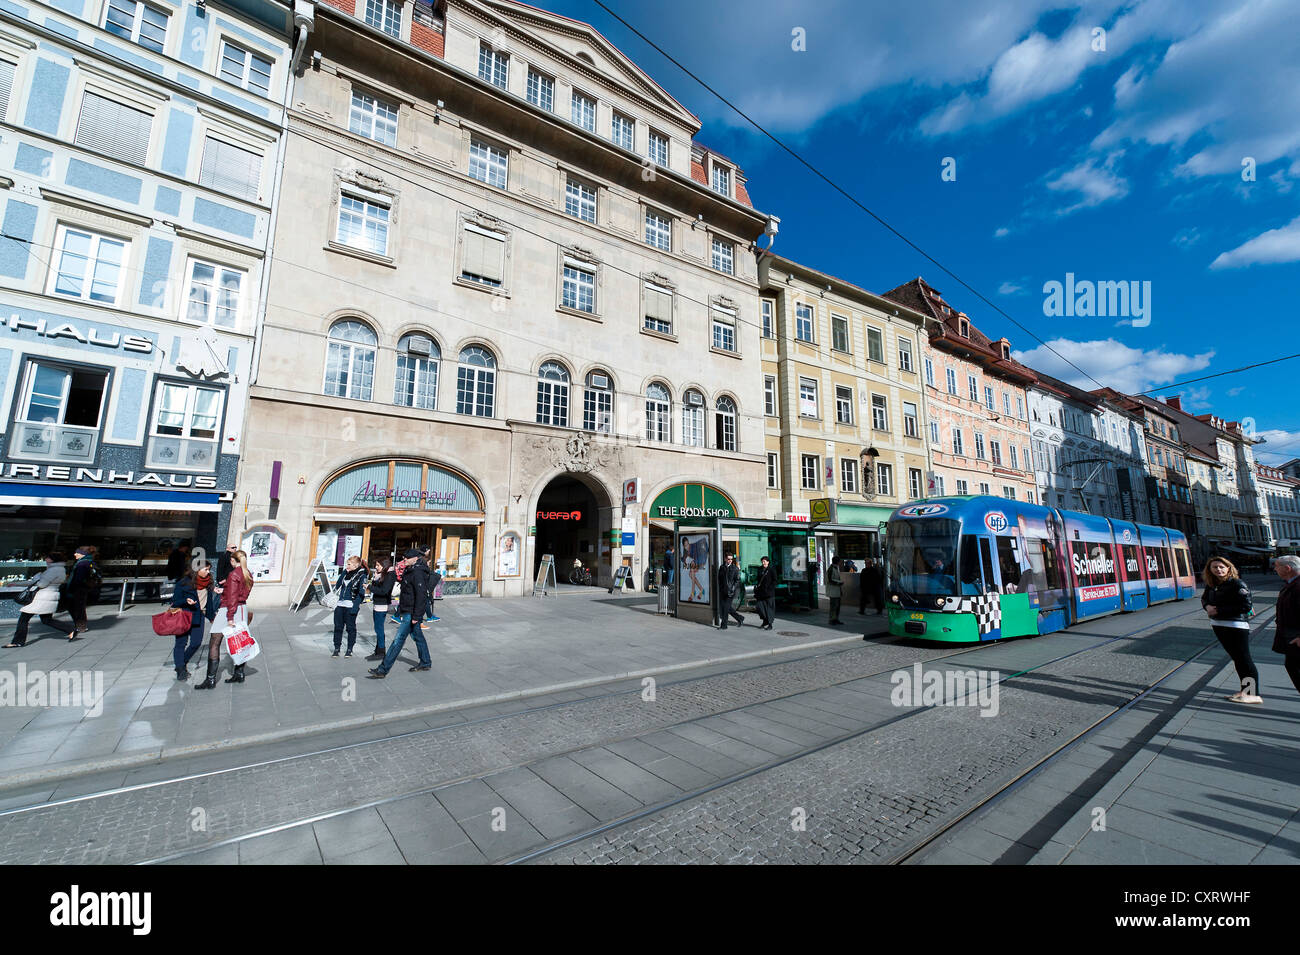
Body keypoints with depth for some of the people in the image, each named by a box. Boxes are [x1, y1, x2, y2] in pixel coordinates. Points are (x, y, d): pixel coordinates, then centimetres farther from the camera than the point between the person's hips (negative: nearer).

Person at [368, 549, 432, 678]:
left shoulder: (418, 573, -20)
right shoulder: (409, 570, 12)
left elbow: (421, 595, -23)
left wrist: (416, 616, -23)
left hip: (410, 613, -10)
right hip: (406, 611, 10)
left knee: (398, 640, -6)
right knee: (417, 636, 18)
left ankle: (383, 670, -2)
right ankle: (425, 663, 30)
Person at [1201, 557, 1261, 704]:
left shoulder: (1238, 584, -12)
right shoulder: (1211, 584, 8)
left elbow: (1246, 606, -17)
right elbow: (1204, 598, 19)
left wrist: (1218, 610, -17)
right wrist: (1207, 606, -3)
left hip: (1236, 626, -7)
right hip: (1217, 625, 7)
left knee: (1244, 659, -2)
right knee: (1236, 658, 16)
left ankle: (1254, 694, 5)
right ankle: (1245, 690, 26)